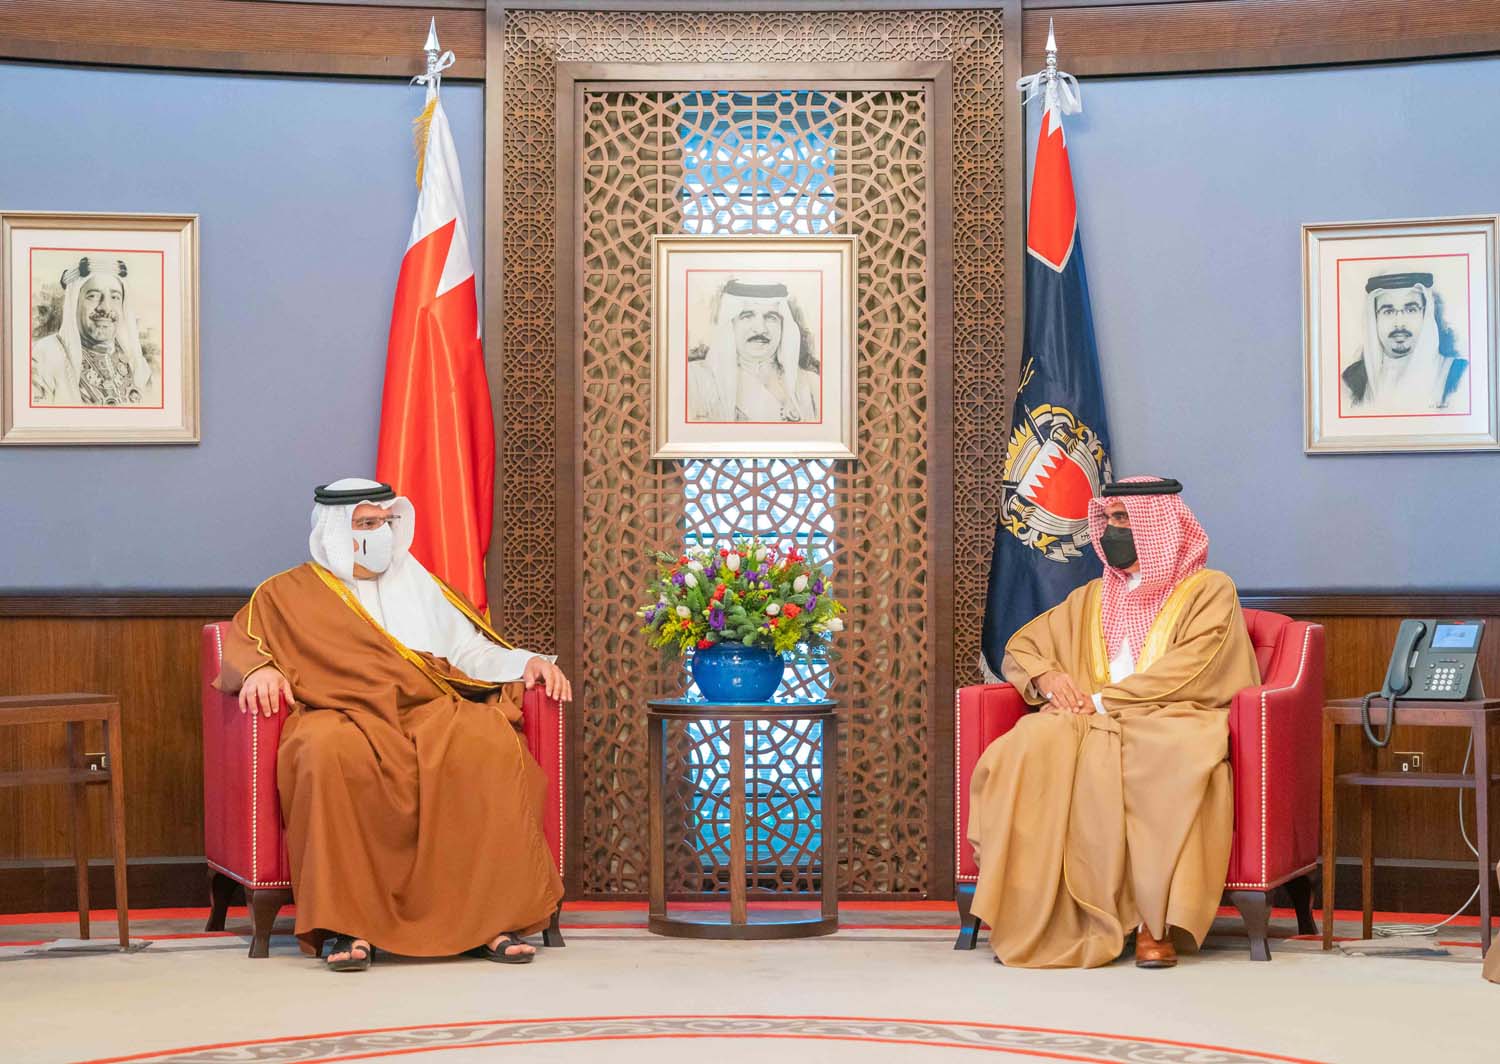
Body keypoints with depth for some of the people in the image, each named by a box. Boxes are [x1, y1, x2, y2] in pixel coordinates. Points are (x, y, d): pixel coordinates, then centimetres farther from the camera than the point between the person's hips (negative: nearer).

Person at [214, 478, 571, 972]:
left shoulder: (417, 583, 29)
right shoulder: (289, 593, 20)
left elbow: (471, 650, 26)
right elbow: (243, 650, 11)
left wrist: (527, 661, 8)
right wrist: (259, 672, -13)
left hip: (432, 712, 2)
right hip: (344, 716, -2)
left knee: (489, 743, -33)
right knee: (331, 751, -40)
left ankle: (490, 916, -31)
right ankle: (348, 925, -35)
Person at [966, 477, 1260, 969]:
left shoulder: (1209, 591, 10)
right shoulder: (1092, 598, 27)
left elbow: (1187, 674, -5)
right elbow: (1020, 647, 26)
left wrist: (1104, 700, -12)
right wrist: (1046, 676, 2)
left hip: (1169, 721, -4)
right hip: (1092, 723, 4)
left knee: (1167, 760, -41)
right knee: (1028, 748, -31)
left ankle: (1154, 922, -38)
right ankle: (1040, 919, -36)